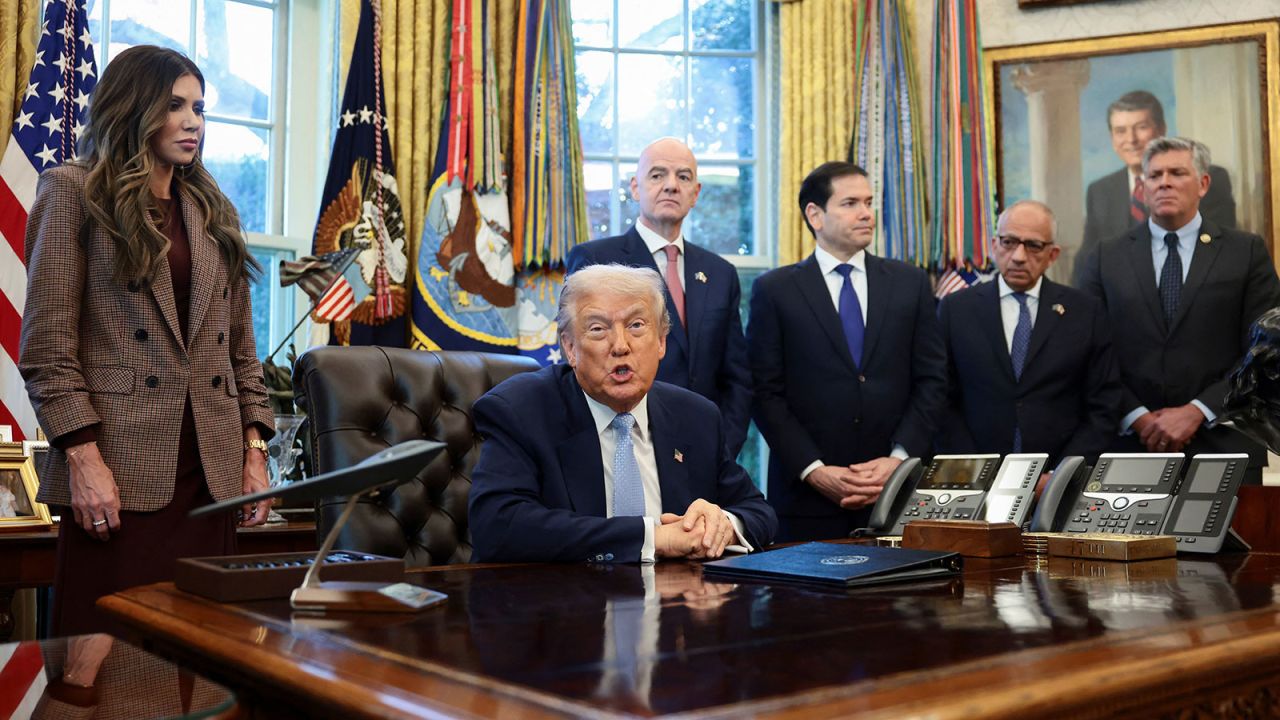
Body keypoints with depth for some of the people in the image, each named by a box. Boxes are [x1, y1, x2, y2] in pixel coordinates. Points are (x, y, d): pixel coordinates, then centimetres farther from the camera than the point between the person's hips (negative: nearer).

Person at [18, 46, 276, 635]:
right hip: (120, 474, -4)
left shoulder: (214, 211, 18)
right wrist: (82, 457, -13)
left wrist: (255, 452, 8)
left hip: (212, 473, 5)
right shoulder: (73, 193, 3)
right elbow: (46, 343, -4)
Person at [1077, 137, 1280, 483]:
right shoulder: (1106, 257, 6)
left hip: (1223, 445, 0)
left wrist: (1196, 412, -11)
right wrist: (1138, 417, -10)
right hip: (1130, 444, 1)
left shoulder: (1247, 251, 4)